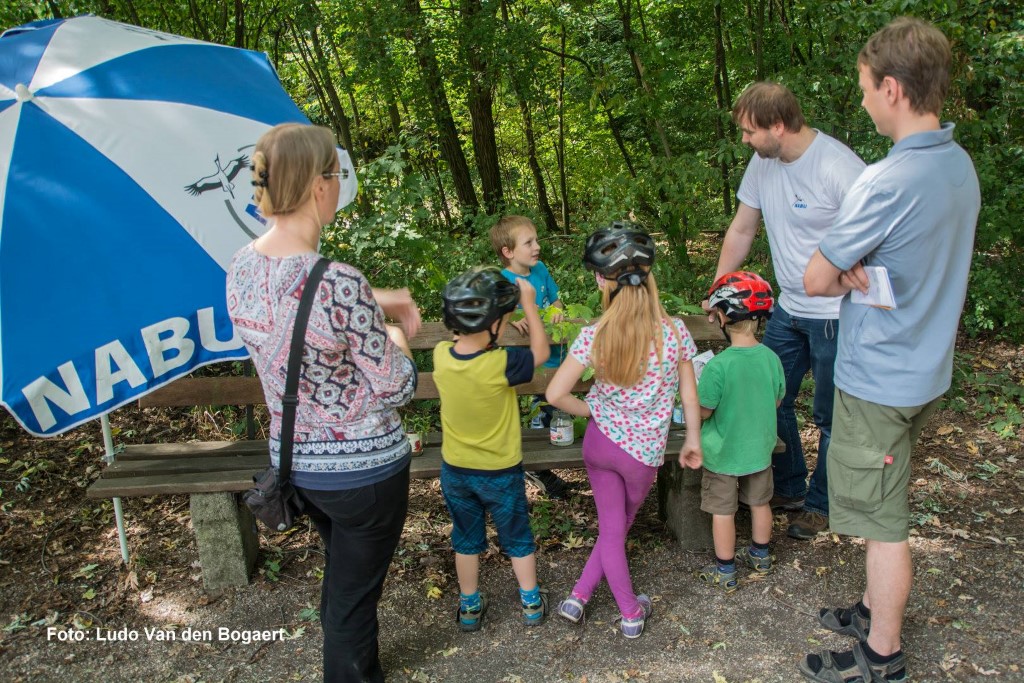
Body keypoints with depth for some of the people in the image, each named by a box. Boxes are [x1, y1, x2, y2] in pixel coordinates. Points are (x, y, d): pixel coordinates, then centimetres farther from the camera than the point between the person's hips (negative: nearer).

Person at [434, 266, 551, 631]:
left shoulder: (441, 355, -18)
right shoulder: (500, 365, -31)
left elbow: (466, 342, 6)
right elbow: (540, 352, -12)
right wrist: (529, 303, -8)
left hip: (454, 468, 3)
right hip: (499, 471, -3)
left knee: (466, 538, 22)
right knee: (517, 537, 20)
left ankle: (470, 607, 37)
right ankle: (532, 603, 36)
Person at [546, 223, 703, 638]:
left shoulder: (593, 337, -18)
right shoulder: (675, 332, -17)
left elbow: (555, 395, -17)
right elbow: (689, 397, -7)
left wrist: (592, 410, 1)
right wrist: (693, 440, 9)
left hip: (600, 442, 0)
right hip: (645, 451, 0)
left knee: (610, 530, 19)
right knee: (619, 527, 25)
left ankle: (631, 613, 29)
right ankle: (580, 595, 31)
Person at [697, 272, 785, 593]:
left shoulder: (718, 366, -28)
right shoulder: (771, 358, -11)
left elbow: (703, 412, -20)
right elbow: (777, 400, 3)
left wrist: (692, 391, -1)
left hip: (723, 453, -5)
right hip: (760, 448, 5)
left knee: (723, 511, 10)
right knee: (759, 503, 24)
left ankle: (725, 572, 23)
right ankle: (760, 556, 43)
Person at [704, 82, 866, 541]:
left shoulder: (838, 166, -20)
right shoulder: (763, 163, 2)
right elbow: (741, 230, 11)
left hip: (837, 314, -7)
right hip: (788, 309, 7)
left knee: (831, 417, 8)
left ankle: (820, 504, 29)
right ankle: (789, 488, 34)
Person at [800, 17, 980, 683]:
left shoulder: (887, 182, -26)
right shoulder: (961, 165, 3)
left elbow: (815, 281, -18)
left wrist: (849, 277, 2)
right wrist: (863, 277, -6)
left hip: (879, 379, -9)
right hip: (927, 368, 9)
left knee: (882, 517, 7)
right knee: (886, 508, 23)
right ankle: (877, 609, 41)